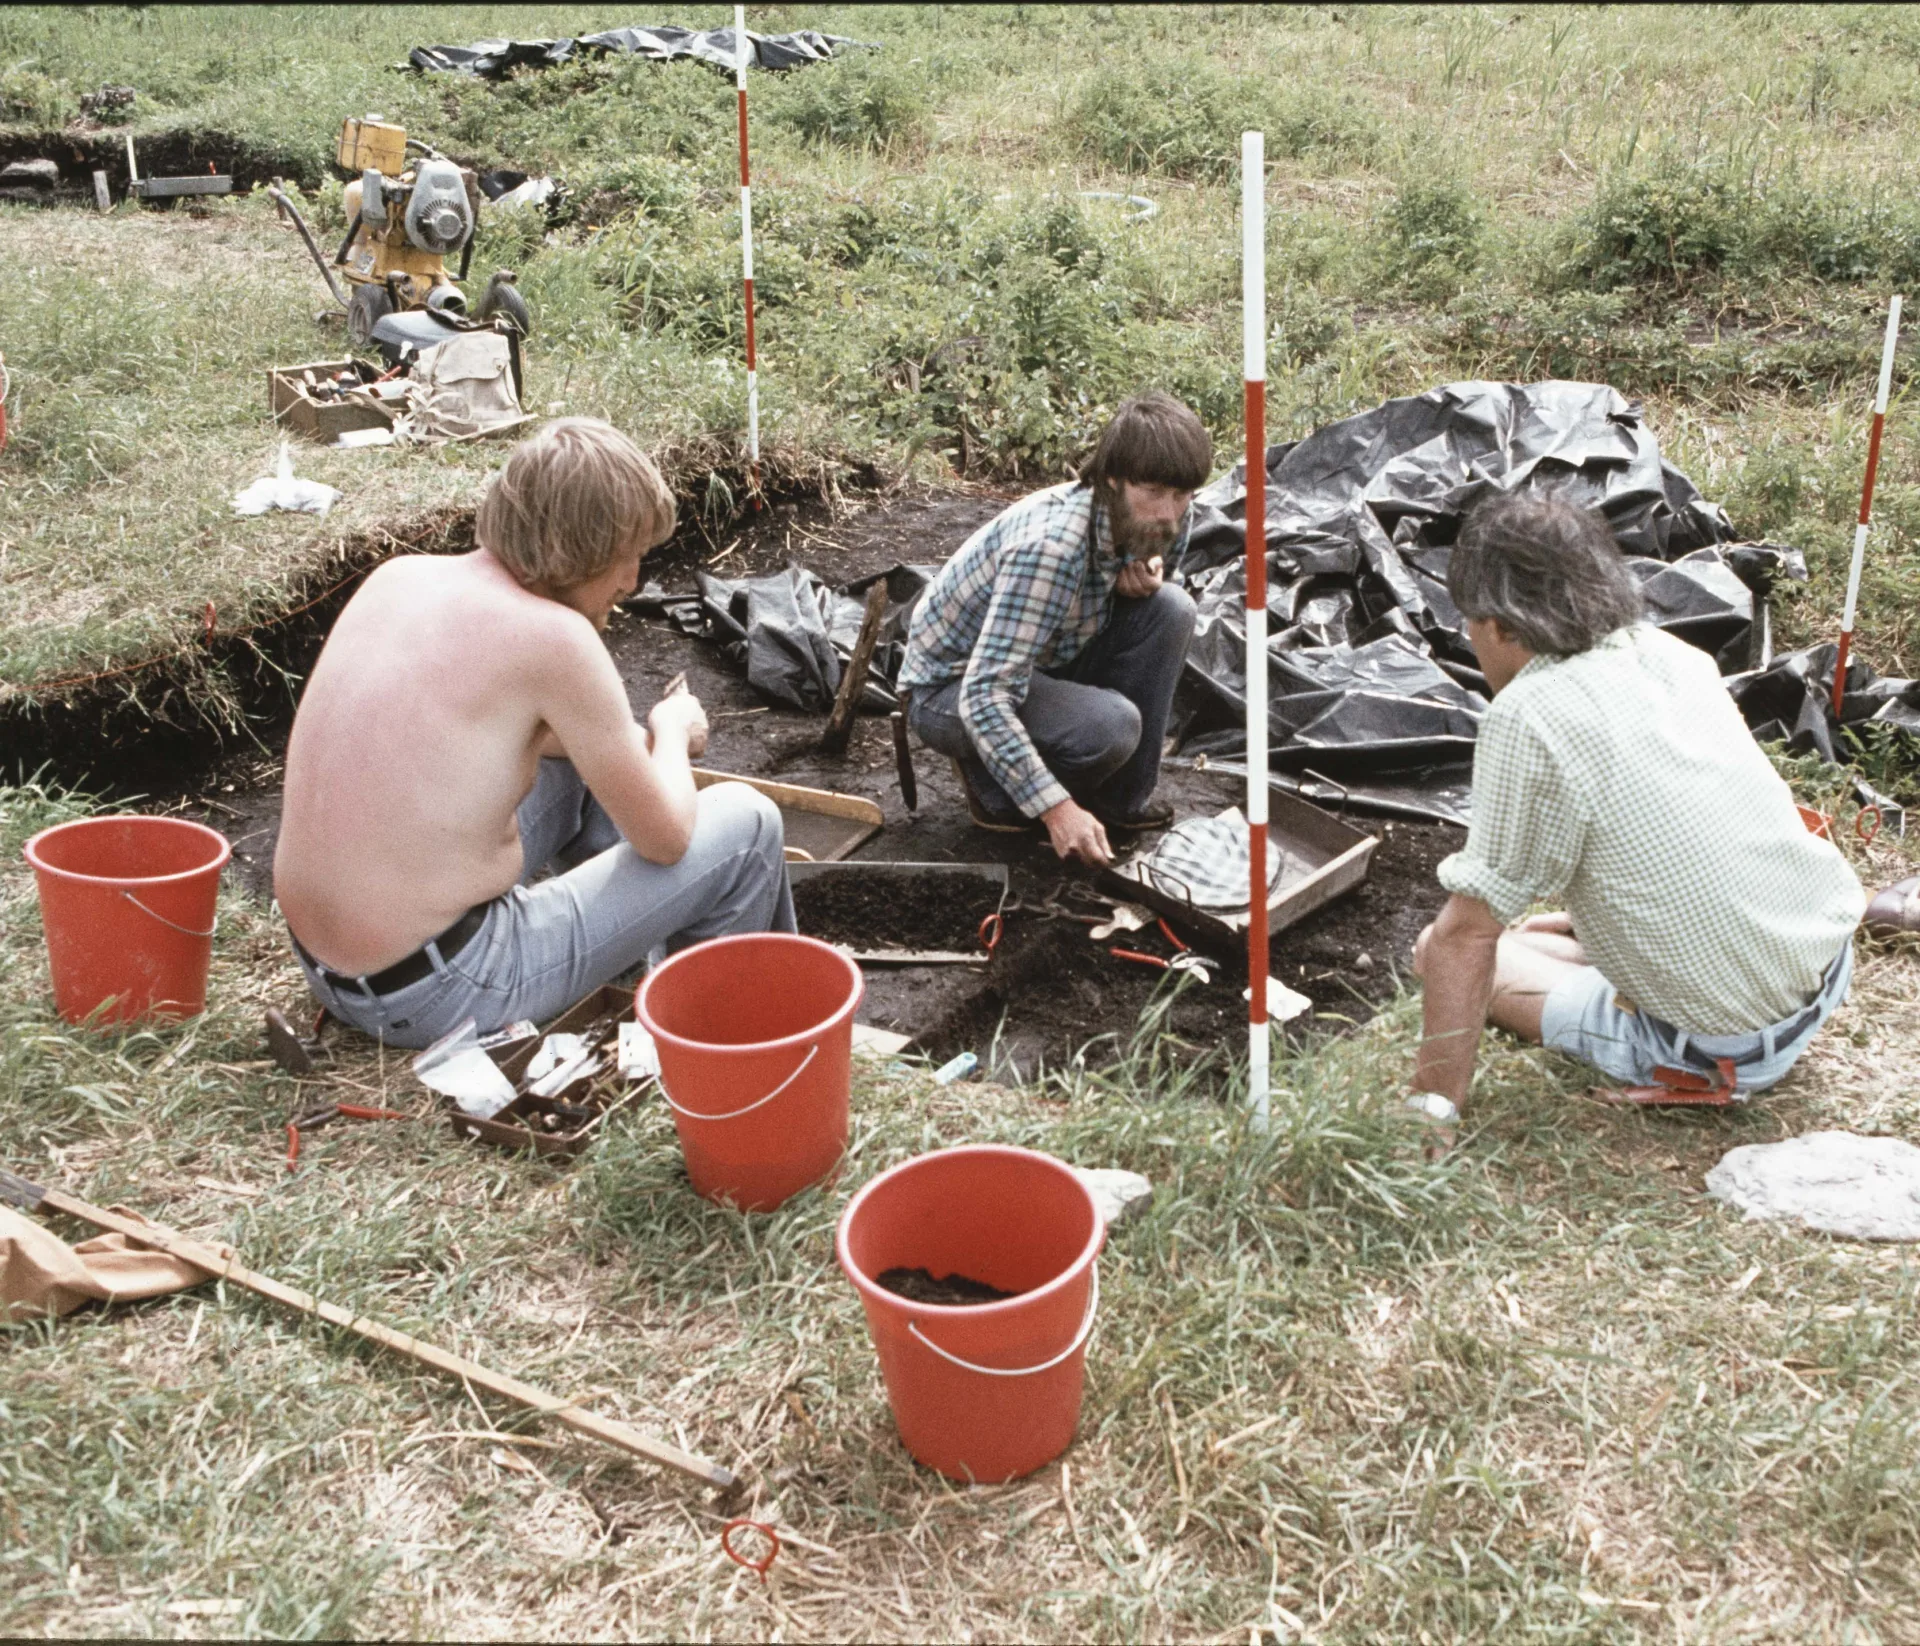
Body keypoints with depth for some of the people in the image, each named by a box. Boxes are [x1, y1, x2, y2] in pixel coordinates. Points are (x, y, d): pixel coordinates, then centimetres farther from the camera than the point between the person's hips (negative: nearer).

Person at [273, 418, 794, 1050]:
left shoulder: (398, 576, 2)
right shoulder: (554, 636, -20)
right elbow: (664, 837, -11)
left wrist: (628, 741, 16)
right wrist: (673, 733, 10)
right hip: (437, 992, -8)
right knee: (747, 822, 3)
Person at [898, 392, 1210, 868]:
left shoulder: (1144, 521, -11)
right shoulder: (1052, 544, -34)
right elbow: (985, 695, -36)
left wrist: (1143, 577, -12)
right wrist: (1056, 808, -39)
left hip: (1039, 665, 8)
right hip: (950, 689, -8)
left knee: (1170, 608, -12)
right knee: (1110, 726, -32)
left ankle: (1123, 798, -3)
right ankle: (995, 780, -2)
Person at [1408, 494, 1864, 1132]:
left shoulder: (1527, 716, -21)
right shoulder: (1670, 654, 2)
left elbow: (1467, 934, -19)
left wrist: (1434, 1109, -13)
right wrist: (1587, 917, 33)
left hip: (1729, 1048, -8)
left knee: (1445, 948, 2)